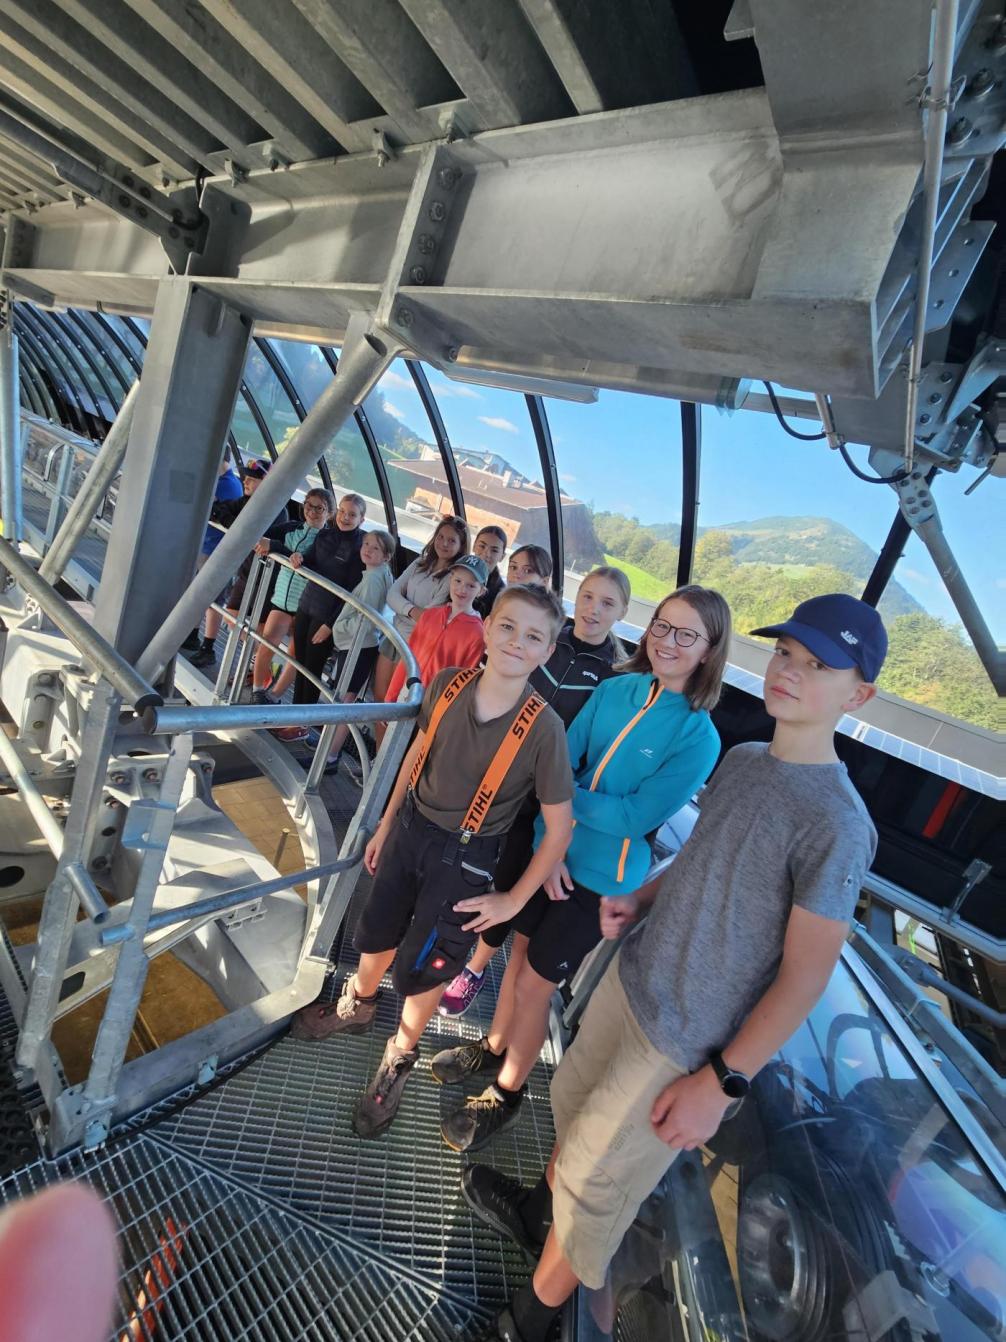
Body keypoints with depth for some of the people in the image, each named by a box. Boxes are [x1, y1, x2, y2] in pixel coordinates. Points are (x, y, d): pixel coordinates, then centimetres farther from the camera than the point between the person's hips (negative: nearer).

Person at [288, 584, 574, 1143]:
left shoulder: (543, 727, -26)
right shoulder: (448, 684, -14)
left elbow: (558, 828, -16)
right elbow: (419, 752, 3)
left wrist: (513, 900, -10)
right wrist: (385, 825, 11)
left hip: (464, 860, -4)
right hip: (410, 827, 4)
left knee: (420, 970, 13)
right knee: (377, 934, 24)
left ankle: (399, 1058, 46)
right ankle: (358, 1004, 58)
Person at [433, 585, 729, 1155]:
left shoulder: (698, 736, -18)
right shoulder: (615, 689, -6)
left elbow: (635, 816, -21)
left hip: (602, 879, -4)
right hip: (552, 852, 4)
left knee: (534, 984, 10)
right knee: (521, 951, 21)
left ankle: (505, 1094, 38)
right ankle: (493, 1048, 50)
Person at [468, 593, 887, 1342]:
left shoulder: (838, 823, -25)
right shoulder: (742, 758, -2)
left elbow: (805, 976, -19)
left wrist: (721, 1084, -15)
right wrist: (640, 900, 2)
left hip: (684, 1046, -7)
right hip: (631, 979, 7)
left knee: (592, 1181, 12)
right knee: (573, 1100, 27)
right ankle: (539, 1211, 58)